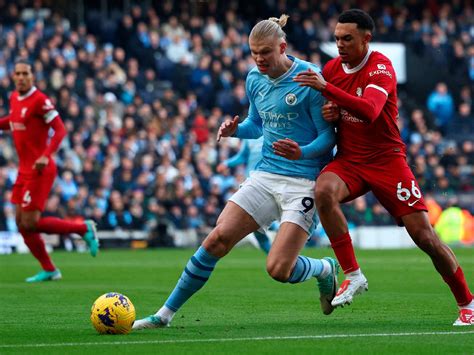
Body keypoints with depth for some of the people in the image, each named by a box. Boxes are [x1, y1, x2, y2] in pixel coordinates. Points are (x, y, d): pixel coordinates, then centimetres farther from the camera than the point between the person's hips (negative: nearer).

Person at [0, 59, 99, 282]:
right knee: (22, 223, 7)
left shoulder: (39, 100, -15)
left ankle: (84, 229, 6)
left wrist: (46, 155, -29)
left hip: (40, 170, -8)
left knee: (30, 223, -10)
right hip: (24, 170, 8)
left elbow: (60, 130, -17)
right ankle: (49, 270, 17)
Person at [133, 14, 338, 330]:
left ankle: (326, 269, 20)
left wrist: (302, 152, -29)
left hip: (303, 182, -6)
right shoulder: (255, 79, 7)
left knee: (279, 269, -15)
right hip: (266, 175, 6)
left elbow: (329, 135, -10)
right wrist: (235, 130, 1)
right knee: (218, 238, -9)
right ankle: (166, 313, 0)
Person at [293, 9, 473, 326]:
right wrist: (328, 113, -5)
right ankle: (353, 276, -20)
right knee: (323, 191, -30)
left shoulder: (381, 67, -15)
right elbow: (321, 106, 20)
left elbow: (369, 112, -32)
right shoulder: (331, 68, 3)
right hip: (348, 160, 4)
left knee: (425, 237, -7)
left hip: (387, 160, -4)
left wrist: (326, 88, -38)